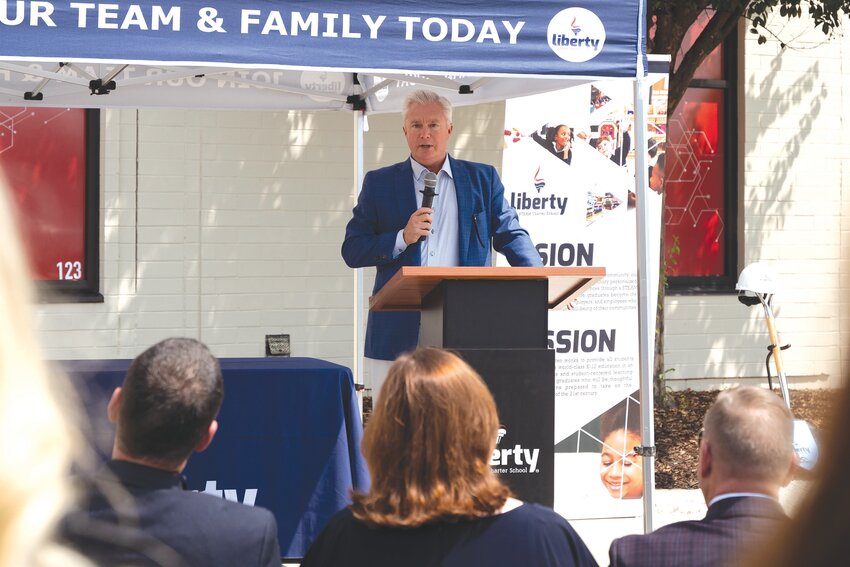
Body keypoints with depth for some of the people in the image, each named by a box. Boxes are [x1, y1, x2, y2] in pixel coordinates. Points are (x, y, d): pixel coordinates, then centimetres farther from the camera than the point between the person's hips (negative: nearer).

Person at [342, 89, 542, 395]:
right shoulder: (379, 183, 11)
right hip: (399, 333, 0)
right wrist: (402, 238, -9)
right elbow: (352, 250, 7)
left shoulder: (483, 178, 13)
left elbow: (511, 235, 12)